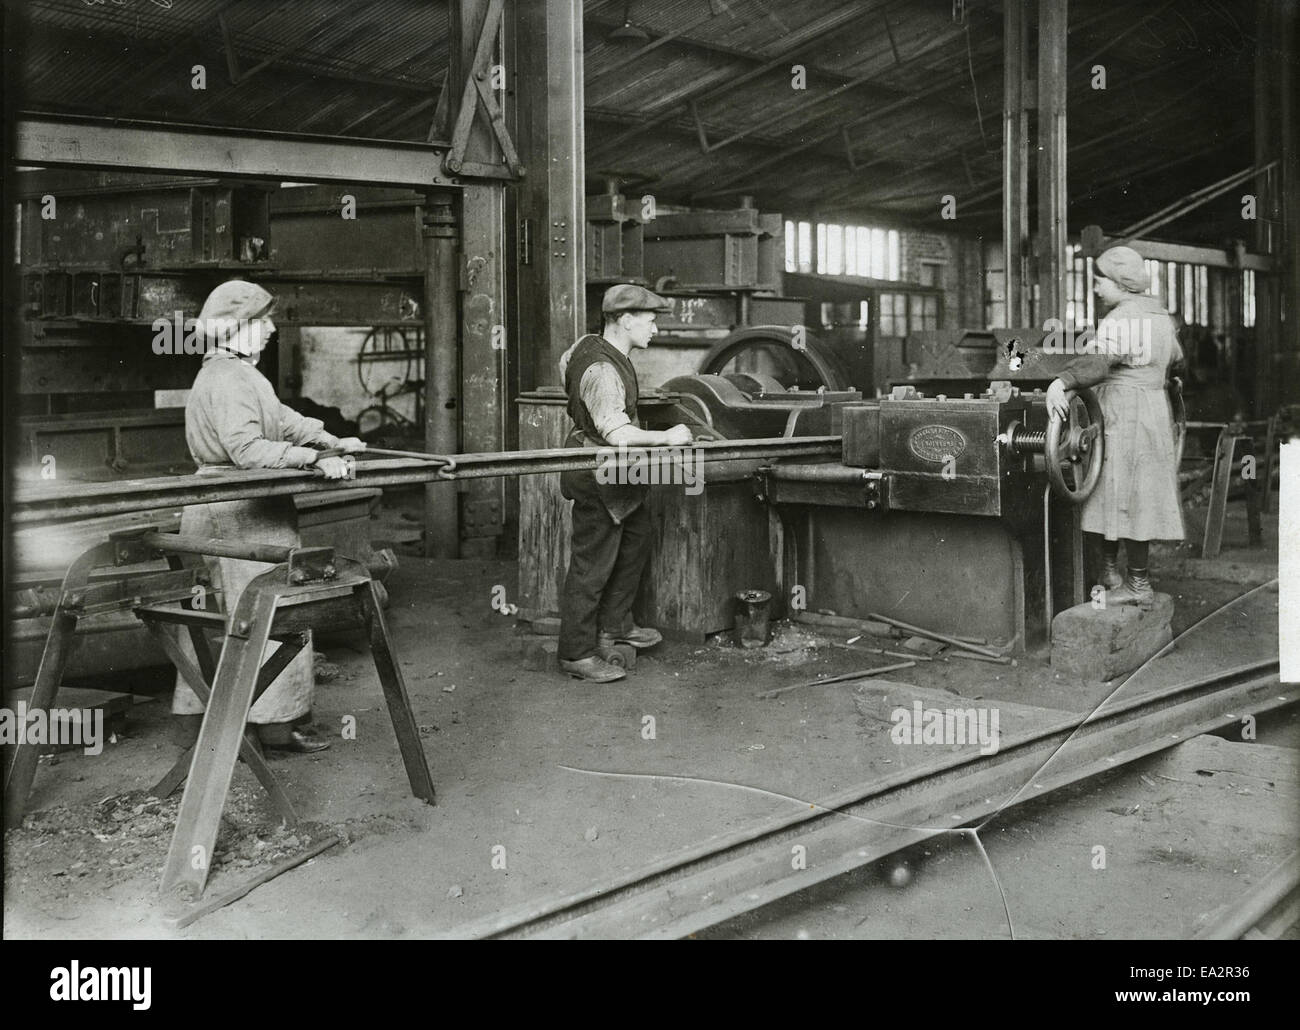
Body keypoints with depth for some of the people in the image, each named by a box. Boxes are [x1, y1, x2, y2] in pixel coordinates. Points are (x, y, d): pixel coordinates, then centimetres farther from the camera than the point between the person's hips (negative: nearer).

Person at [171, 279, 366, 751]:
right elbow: (246, 448, -28)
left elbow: (280, 417, 22)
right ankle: (274, 724, 1)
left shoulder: (235, 373, 16)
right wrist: (314, 458, -32)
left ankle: (197, 713, 23)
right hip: (243, 510, -11)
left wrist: (333, 441, 22)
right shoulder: (229, 380, -17)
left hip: (217, 507, 11)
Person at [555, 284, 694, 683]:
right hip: (599, 478, -11)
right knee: (592, 567, -2)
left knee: (636, 540, 22)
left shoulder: (589, 345, 3)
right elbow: (618, 433, -38)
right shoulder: (602, 372, -28)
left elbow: (564, 366, 26)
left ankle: (614, 625, 34)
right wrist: (667, 437, -27)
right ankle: (577, 654, 9)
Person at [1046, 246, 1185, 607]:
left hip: (1124, 413, -10)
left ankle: (1139, 586, -2)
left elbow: (1098, 362, -33)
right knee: (1133, 496, 14)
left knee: (1124, 495, -6)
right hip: (1155, 408, 10)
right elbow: (1175, 357, 30)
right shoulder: (1161, 316, 15)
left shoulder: (1120, 320, -16)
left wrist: (1062, 382, -46)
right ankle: (1109, 572, 22)